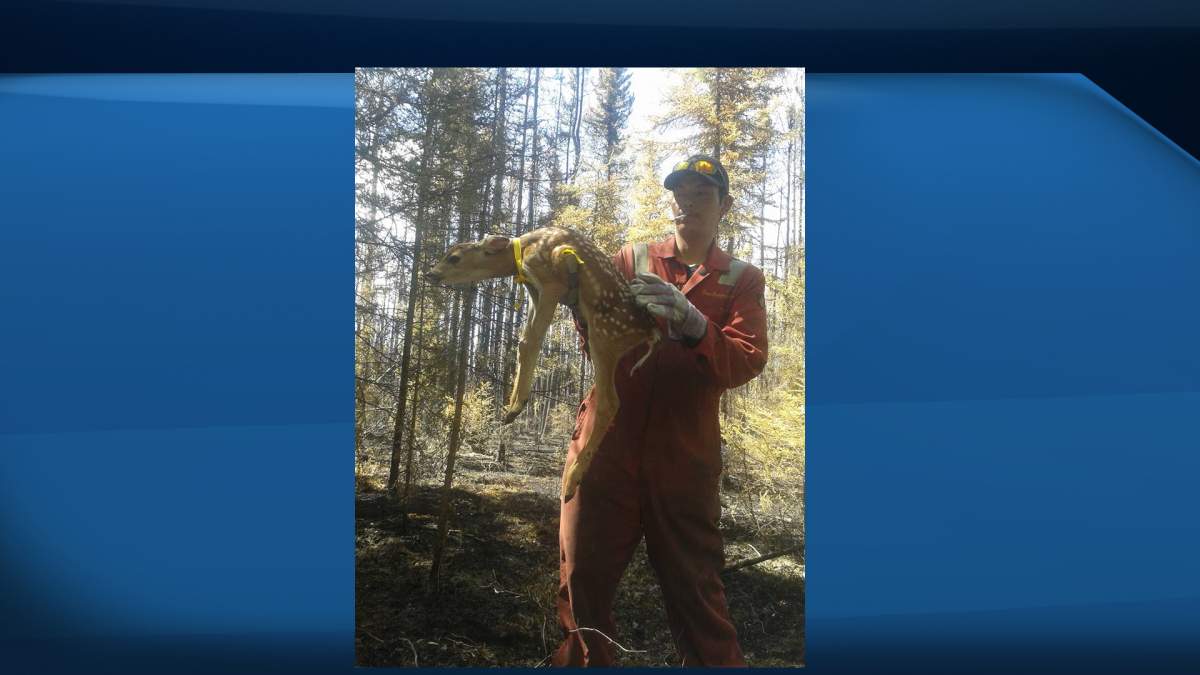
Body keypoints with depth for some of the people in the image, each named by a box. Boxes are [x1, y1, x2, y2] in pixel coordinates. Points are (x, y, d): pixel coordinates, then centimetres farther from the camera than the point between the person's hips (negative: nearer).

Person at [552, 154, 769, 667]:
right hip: (607, 445, 2)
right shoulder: (632, 258, 13)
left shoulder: (742, 280, 9)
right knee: (584, 579, 6)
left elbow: (746, 363, -7)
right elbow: (597, 336, 5)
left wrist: (692, 323, -24)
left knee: (696, 592, 2)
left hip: (684, 458, -1)